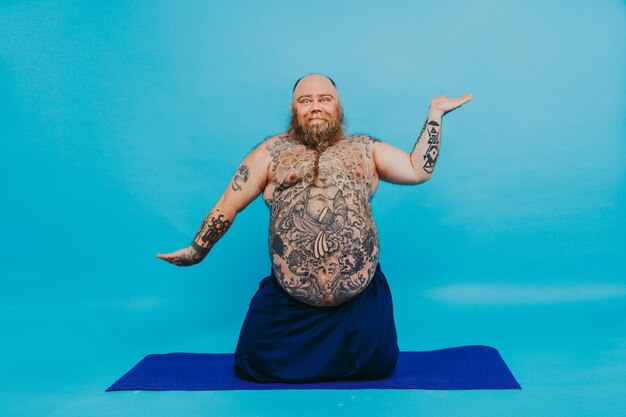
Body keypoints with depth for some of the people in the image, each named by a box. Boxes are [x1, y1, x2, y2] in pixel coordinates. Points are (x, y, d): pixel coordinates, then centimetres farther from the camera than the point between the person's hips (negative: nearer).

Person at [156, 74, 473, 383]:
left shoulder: (364, 148, 13)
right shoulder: (272, 151, 7)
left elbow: (419, 170, 6)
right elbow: (228, 205, 11)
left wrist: (434, 114, 7)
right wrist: (196, 251, 15)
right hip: (288, 300, 0)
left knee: (378, 366, 3)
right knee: (253, 367, 5)